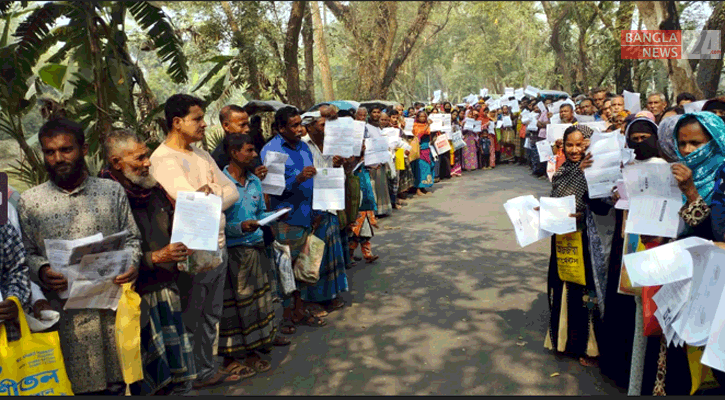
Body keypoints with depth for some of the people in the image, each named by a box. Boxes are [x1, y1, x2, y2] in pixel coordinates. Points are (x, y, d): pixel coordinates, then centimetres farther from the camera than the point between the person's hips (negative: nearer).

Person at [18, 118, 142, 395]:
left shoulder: (112, 191, 8)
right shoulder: (29, 201, 5)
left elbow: (132, 238, 10)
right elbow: (26, 254, 6)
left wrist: (132, 263, -8)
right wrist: (42, 272, -13)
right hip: (66, 315, -1)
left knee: (117, 383, 7)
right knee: (79, 385, 6)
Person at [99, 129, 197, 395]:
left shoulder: (154, 189, 11)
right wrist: (155, 257, -21)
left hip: (166, 289, 7)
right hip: (137, 296, -7)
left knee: (180, 378, 12)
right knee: (147, 381, 2)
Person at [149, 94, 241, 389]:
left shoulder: (201, 155, 12)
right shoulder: (162, 158, -15)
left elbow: (233, 192, 8)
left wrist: (209, 194, -10)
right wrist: (213, 191, -6)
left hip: (217, 248, 8)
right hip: (192, 254, -8)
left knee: (211, 317, 19)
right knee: (187, 323, 7)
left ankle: (207, 370, 34)